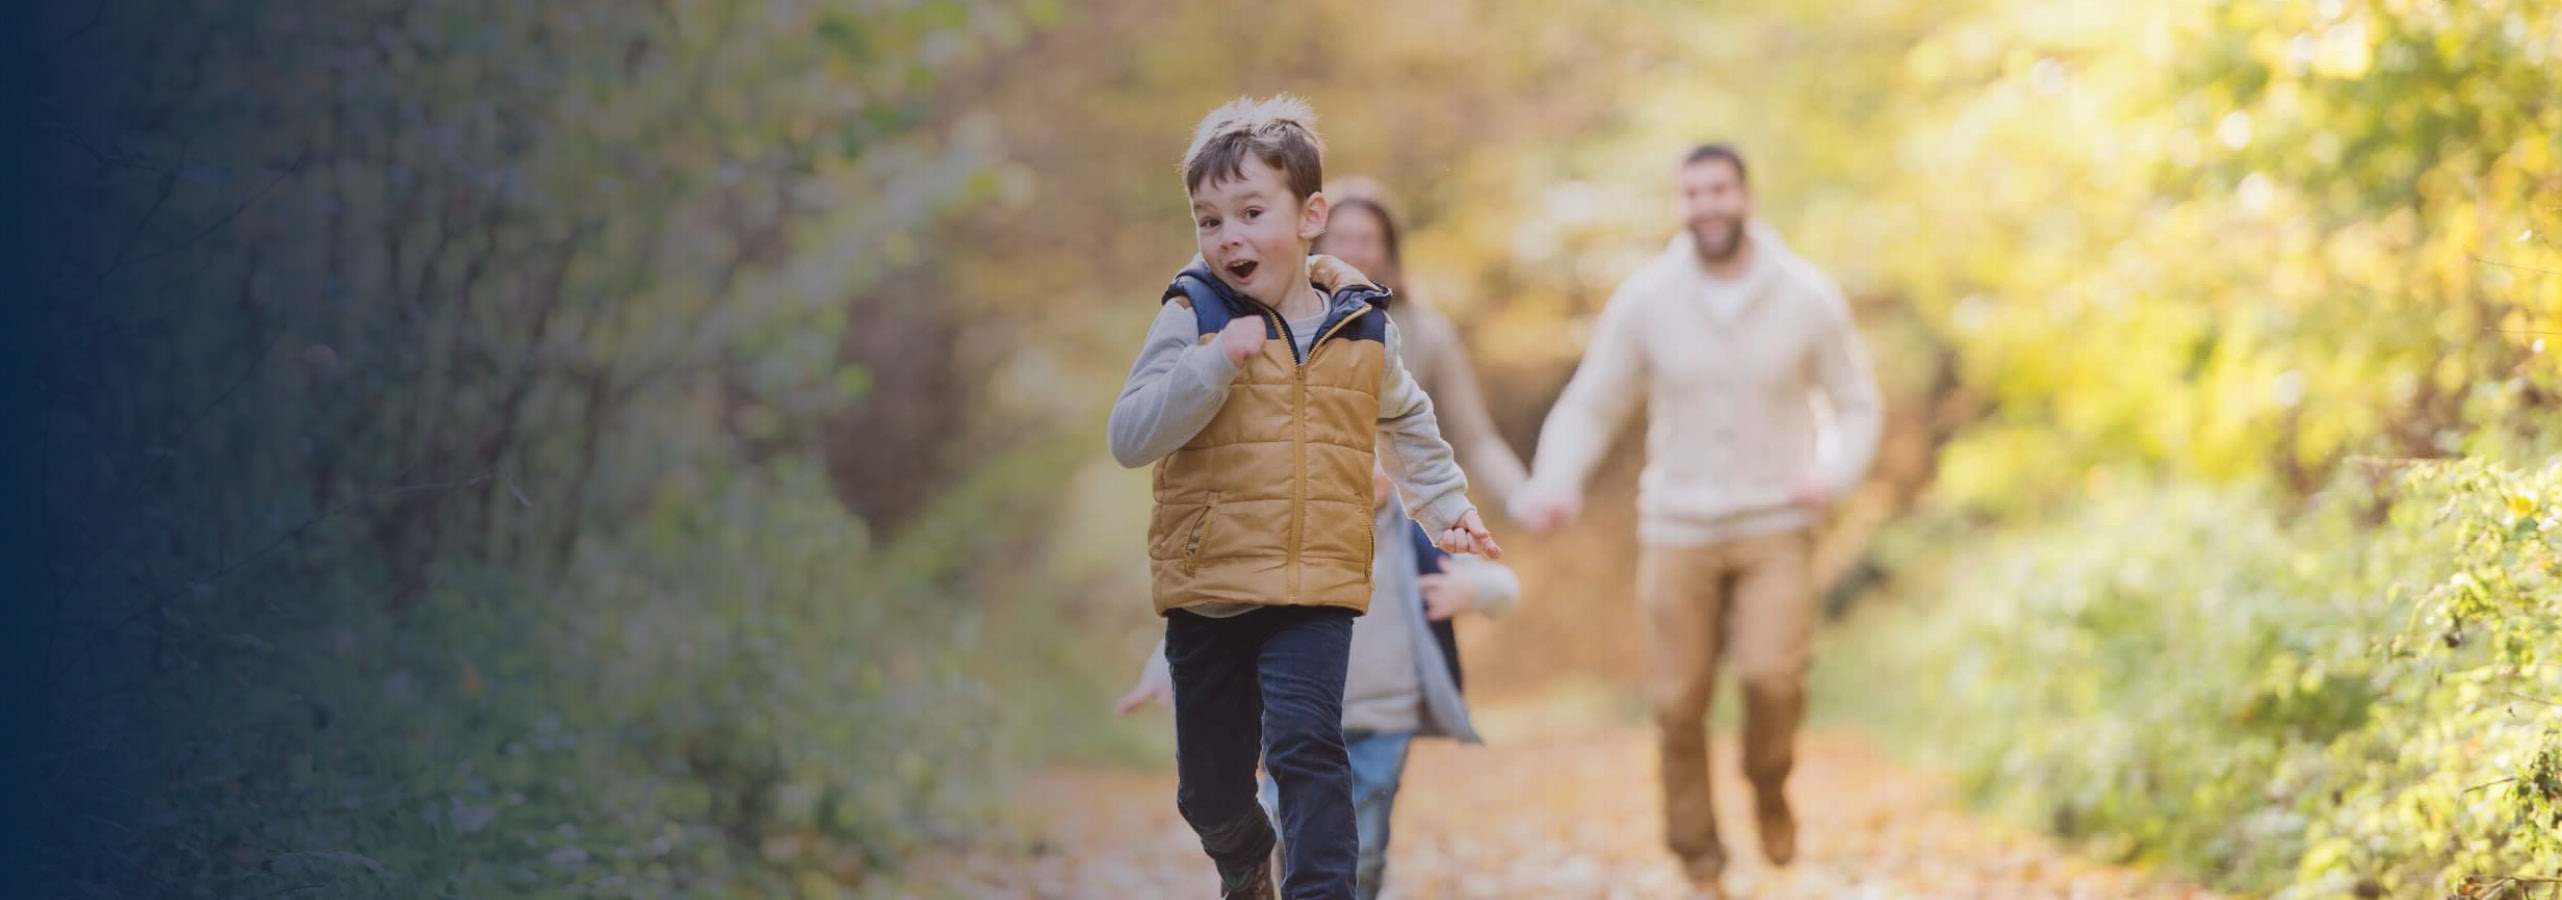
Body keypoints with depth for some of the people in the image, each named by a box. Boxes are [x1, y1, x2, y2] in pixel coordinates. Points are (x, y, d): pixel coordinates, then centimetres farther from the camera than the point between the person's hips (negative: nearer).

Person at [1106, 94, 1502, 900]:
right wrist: (1213, 365, -24)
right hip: (1207, 584, 0)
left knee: (1307, 744, -22)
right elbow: (1129, 436, -15)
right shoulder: (1193, 319, -5)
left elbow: (1404, 420, 25)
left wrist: (1445, 505, 22)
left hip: (1317, 589, 0)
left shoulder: (1361, 328, 5)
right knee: (1210, 785, 12)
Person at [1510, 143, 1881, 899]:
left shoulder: (1809, 298, -4)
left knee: (1772, 673, -21)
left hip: (1775, 529, -1)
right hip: (1677, 531, 1)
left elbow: (1857, 406, 5)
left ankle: (1769, 786, 12)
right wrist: (1555, 481, -19)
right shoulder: (1646, 300, -4)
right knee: (1678, 702, 1)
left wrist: (1835, 474, -16)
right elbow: (1589, 405, 0)